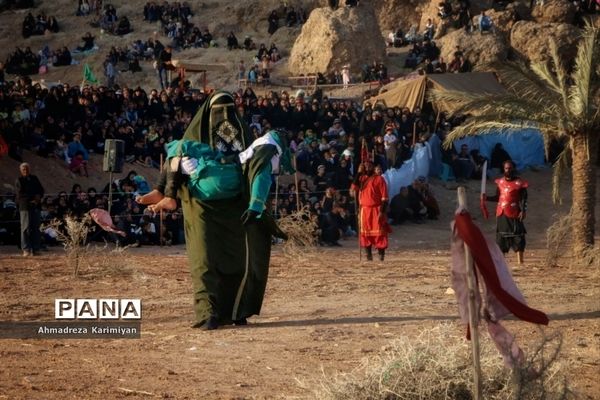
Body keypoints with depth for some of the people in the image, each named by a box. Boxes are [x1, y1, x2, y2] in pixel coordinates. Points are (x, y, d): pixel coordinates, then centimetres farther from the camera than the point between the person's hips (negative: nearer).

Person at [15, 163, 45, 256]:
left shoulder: (34, 179, 17)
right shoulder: (19, 180, 3)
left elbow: (41, 190, 17)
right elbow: (20, 193, -7)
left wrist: (38, 197, -5)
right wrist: (32, 199, -14)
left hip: (35, 206, 5)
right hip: (25, 207, -5)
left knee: (36, 228, 3)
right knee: (26, 228, -8)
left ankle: (35, 249, 6)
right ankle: (26, 249, -8)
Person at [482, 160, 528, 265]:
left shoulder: (519, 183, -5)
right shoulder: (500, 182, 11)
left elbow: (524, 199, -7)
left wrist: (523, 211, -20)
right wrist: (487, 198, 4)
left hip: (514, 214, -5)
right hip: (501, 214, 5)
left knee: (518, 238, -4)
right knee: (501, 237, 10)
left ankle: (520, 262, 0)